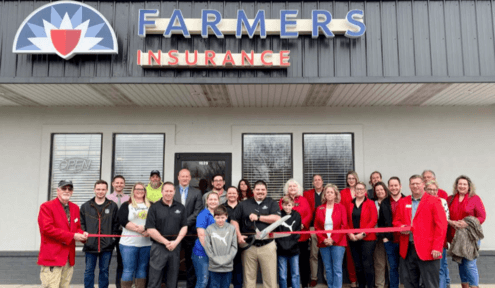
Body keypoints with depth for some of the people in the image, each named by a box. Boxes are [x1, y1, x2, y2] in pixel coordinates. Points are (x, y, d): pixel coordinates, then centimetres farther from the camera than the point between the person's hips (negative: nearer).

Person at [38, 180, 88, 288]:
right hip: (52, 256, -6)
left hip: (69, 256, 6)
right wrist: (72, 236, -17)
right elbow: (47, 229, -14)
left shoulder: (75, 208, 15)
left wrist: (82, 234, -4)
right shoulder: (46, 206, -4)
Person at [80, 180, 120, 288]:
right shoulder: (85, 206, 5)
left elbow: (116, 224, 4)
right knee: (89, 271, 9)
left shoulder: (113, 206, 3)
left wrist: (113, 237, -5)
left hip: (107, 245, 0)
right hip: (90, 244, 1)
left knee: (104, 271, 10)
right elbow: (81, 223, 6)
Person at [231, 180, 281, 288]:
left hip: (268, 246, -1)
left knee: (270, 277, 1)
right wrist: (239, 236, -4)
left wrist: (258, 217, -8)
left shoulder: (271, 203, 6)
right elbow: (234, 221, 9)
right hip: (248, 246, 1)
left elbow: (277, 218, -8)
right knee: (249, 277, 7)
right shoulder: (244, 204, 11)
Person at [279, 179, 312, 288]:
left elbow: (309, 214, 2)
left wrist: (303, 224, -14)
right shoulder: (282, 201, 5)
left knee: (304, 260, 6)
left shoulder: (303, 200, 8)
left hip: (302, 234, 1)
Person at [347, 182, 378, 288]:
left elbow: (373, 220, -8)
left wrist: (363, 234, -14)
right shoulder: (350, 204, 10)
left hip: (367, 239, -3)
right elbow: (347, 221, 8)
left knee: (367, 265, -5)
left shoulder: (370, 203, 0)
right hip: (353, 239, 4)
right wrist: (350, 233, -7)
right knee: (358, 266, 9)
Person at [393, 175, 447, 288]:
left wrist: (437, 248, -13)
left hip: (427, 249, -4)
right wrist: (401, 227, -4)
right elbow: (396, 221, 20)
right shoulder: (403, 202, 13)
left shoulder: (434, 201, -2)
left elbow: (441, 226, -6)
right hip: (408, 249, 5)